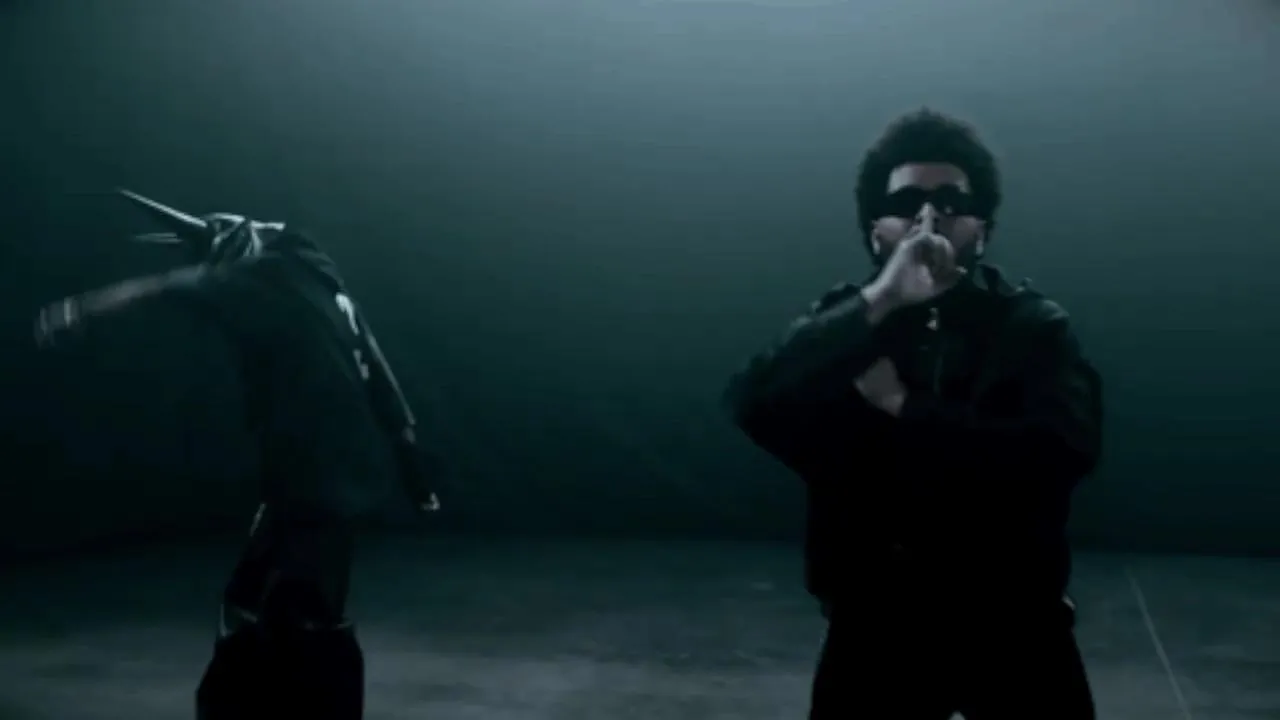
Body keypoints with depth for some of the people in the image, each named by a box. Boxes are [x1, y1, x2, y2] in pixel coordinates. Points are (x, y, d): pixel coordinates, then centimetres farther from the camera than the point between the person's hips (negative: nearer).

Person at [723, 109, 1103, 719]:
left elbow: (1066, 449, -20)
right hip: (872, 632, 1)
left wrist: (902, 406, -17)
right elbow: (750, 403, -18)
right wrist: (877, 303, -25)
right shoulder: (847, 322, 1)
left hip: (1013, 629, 0)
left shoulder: (1035, 326, -2)